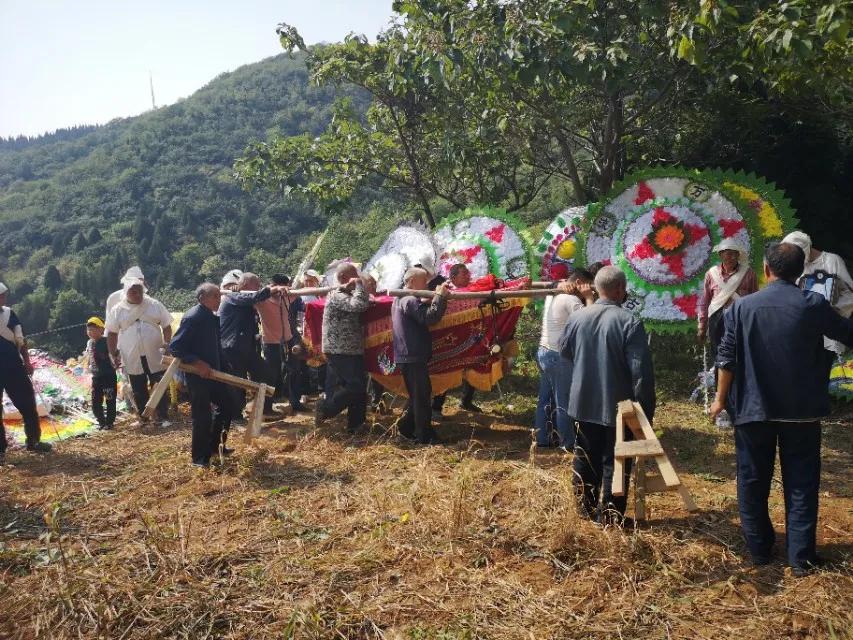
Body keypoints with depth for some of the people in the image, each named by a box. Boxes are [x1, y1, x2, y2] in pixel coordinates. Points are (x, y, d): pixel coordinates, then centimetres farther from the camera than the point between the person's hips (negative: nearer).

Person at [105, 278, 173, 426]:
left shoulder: (155, 305, 1)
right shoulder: (117, 310, 0)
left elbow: (167, 326, 5)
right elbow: (111, 334, 5)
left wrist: (167, 343, -7)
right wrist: (114, 355, 1)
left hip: (155, 357, -1)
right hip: (133, 359, 1)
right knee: (139, 392, 11)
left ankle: (163, 418, 12)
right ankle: (143, 418, 24)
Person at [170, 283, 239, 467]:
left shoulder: (213, 318, 9)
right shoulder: (192, 318, -17)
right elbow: (174, 347, -20)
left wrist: (223, 368, 15)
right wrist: (197, 363, -26)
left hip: (213, 373, 9)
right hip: (197, 375, -9)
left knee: (229, 404, 16)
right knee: (203, 416, -2)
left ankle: (214, 445, 30)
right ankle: (200, 457, 14)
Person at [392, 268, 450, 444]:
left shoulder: (400, 299, 17)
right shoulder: (411, 300, -16)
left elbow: (422, 312, 16)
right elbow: (430, 317, -26)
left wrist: (437, 297, 5)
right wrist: (440, 296, -16)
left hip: (405, 357, 10)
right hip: (414, 357, -10)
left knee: (416, 395, 20)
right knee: (422, 395, -2)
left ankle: (405, 427, 25)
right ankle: (425, 436, 5)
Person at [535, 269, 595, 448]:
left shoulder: (552, 295, 8)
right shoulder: (571, 299, -16)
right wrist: (588, 298, -12)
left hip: (543, 352, 9)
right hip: (559, 356, -9)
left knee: (545, 398, 17)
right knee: (564, 402, 3)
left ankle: (542, 439, 25)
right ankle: (568, 444, 15)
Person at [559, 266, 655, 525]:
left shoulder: (576, 317, -3)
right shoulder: (629, 322, -18)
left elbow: (565, 352, 13)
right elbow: (641, 371, -18)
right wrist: (646, 409, -9)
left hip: (583, 403, 5)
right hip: (618, 406, -5)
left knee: (586, 459, 18)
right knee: (614, 463, 7)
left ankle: (586, 509, 32)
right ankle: (610, 516, 15)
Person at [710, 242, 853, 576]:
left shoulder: (742, 307, -6)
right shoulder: (814, 304, -7)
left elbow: (727, 359, -6)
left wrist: (721, 398, 5)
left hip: (753, 407, 0)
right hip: (802, 409, 0)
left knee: (752, 480, 13)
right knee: (801, 483, 10)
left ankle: (759, 548, 23)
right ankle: (801, 556, 14)